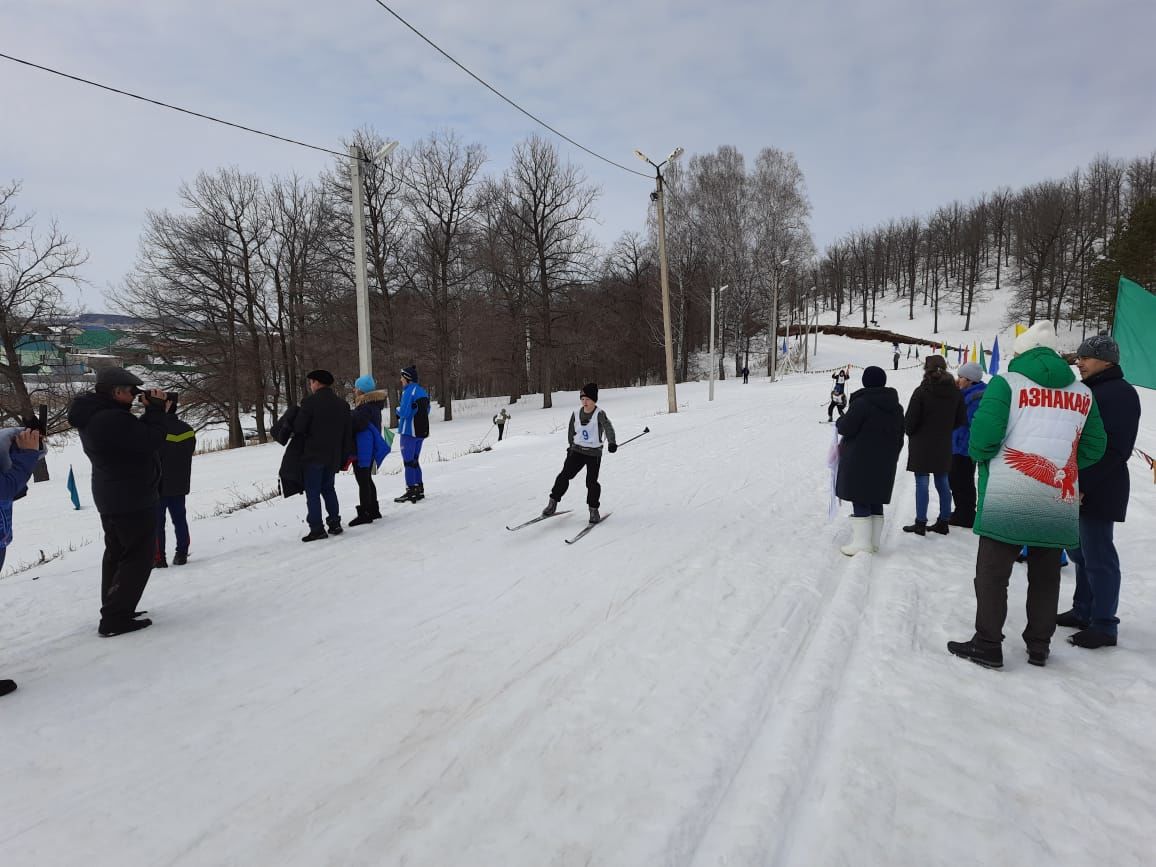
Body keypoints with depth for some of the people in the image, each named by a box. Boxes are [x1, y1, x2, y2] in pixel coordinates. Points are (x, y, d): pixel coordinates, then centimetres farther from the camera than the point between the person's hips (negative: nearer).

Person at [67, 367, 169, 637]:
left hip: (112, 498, 11)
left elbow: (136, 433, 10)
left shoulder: (94, 415, 7)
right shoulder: (112, 419, -27)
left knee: (117, 553, 20)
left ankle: (114, 610, 32)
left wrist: (154, 411, -2)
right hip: (132, 499, -11)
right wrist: (156, 409, -15)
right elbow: (151, 440, -25)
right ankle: (115, 618, -2)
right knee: (139, 556, -3)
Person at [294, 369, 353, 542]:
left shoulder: (310, 401, -11)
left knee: (313, 492, 0)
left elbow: (298, 428, -13)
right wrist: (346, 455, 14)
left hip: (313, 454, -6)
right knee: (328, 488, 18)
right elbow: (348, 432, 9)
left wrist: (297, 435, 10)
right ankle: (334, 523, 15)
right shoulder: (342, 404, 8)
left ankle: (317, 529, -1)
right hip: (333, 456, 6)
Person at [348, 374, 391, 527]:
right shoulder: (374, 404, 11)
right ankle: (373, 510, 26)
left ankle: (364, 513, 2)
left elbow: (355, 424, -23)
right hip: (369, 448, 10)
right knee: (367, 480, 18)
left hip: (361, 449, -10)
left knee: (363, 481, -3)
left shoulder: (365, 407, -20)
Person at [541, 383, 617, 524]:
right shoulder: (576, 413, 2)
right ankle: (553, 503, 9)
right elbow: (571, 431, 16)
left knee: (592, 482, -4)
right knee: (564, 476, -3)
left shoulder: (599, 414, -13)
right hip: (577, 450, 4)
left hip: (594, 453, -4)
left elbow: (608, 428, -28)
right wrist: (571, 446, 17)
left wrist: (612, 443, -44)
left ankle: (593, 509, 12)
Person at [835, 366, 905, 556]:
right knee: (876, 502, 14)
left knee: (860, 502, -2)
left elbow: (846, 427, -14)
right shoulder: (896, 407, 11)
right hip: (885, 464, 7)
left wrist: (839, 422, 8)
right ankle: (874, 543, 20)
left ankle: (861, 543, -2)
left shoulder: (862, 403, -15)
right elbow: (899, 437, 16)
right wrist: (892, 457, 25)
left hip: (860, 462, -7)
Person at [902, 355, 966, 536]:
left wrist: (911, 433, 6)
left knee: (922, 482, -1)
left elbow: (910, 420, -13)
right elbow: (961, 419, 8)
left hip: (922, 444, -5)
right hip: (944, 445, 5)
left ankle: (920, 523, 3)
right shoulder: (955, 392, 2)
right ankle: (943, 522, 21)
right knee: (942, 482, 13)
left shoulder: (921, 391, -16)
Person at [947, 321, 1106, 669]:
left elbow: (984, 434, -14)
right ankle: (1039, 646, 27)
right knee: (1045, 576, 16)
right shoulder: (1083, 393, 11)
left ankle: (988, 645, 11)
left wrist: (979, 455, 5)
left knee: (992, 573, 5)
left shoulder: (1006, 382, -5)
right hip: (1059, 502, 5)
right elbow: (1094, 447, 11)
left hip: (1007, 499, -5)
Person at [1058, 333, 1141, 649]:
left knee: (1097, 557, -3)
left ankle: (1104, 625, 6)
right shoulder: (1087, 391, 17)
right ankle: (1083, 611, 27)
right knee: (1080, 552, 15)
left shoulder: (1121, 394, -11)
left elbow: (1114, 449, -19)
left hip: (1098, 491, -9)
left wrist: (1084, 485, -22)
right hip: (1076, 488, 9)